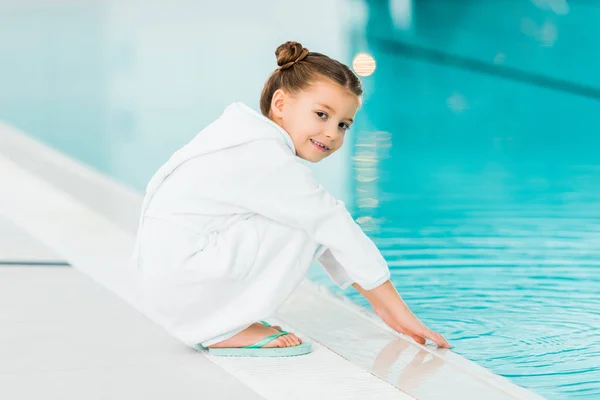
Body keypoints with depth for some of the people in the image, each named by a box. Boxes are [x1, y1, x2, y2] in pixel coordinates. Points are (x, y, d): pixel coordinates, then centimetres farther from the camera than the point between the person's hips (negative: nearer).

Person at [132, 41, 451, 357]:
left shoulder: (255, 147, 15)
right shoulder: (269, 161, -16)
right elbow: (339, 231, -13)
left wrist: (378, 303, 19)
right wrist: (398, 311, -9)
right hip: (181, 292, -10)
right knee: (311, 222, -14)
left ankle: (212, 321, 11)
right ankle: (225, 330, -9)